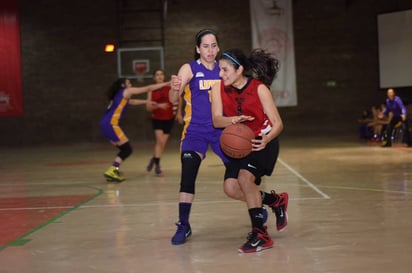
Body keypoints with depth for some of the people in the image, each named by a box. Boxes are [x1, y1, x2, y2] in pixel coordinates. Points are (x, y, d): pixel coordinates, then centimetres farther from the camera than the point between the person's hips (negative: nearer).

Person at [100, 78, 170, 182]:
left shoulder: (121, 95, 25)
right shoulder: (126, 91, 3)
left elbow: (132, 101, 45)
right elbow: (148, 88, 4)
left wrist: (147, 101, 49)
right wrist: (167, 83, 9)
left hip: (105, 124, 9)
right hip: (111, 124, -9)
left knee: (124, 149, 14)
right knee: (127, 149, -6)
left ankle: (114, 171, 10)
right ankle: (111, 171, -14)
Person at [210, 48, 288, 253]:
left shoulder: (259, 88, -16)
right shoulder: (218, 89, -5)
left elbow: (278, 123, -15)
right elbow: (216, 120, -14)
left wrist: (266, 139, -36)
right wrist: (234, 120, -36)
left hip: (263, 142, -5)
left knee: (245, 176, -28)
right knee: (230, 188, -10)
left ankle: (260, 234, -18)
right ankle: (276, 201, 16)